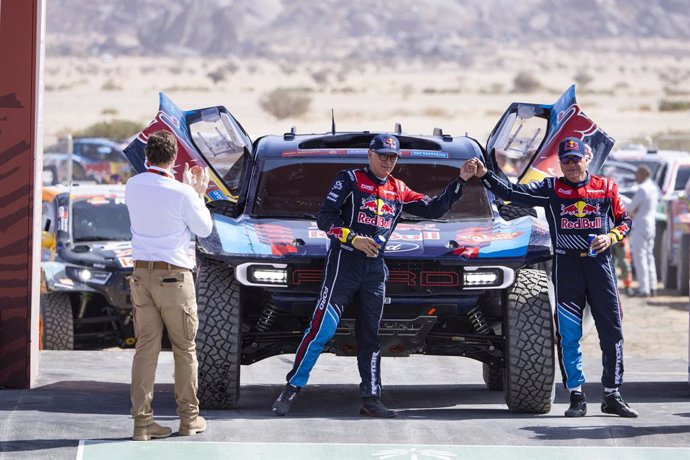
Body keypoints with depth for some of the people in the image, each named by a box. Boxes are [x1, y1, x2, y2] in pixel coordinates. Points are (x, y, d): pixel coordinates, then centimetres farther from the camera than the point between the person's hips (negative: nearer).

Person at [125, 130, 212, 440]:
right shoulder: (181, 193, -15)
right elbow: (204, 229, -2)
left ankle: (142, 421, 1)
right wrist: (197, 193, 10)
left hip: (141, 273, 4)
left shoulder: (133, 186, 0)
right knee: (185, 349, 9)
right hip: (174, 275, -4)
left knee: (145, 348, 5)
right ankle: (189, 418, 14)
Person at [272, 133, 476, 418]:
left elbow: (434, 209, 19)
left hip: (375, 266, 5)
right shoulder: (350, 179, 1)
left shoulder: (398, 191, 17)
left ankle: (371, 399, 10)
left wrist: (461, 181, 11)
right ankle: (291, 389, -7)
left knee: (370, 335, 7)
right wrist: (353, 238, -20)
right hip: (344, 262, -5)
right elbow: (325, 218, -6)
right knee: (322, 329, -13)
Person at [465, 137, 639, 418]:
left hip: (600, 264, 1)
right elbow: (511, 193, -2)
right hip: (566, 265, -1)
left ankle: (612, 396, 10)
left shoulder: (606, 188, 8)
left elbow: (624, 220, 15)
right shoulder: (551, 189, 5)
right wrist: (484, 175, -13)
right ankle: (576, 397, 5)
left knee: (612, 332, 1)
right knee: (568, 335, -2)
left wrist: (611, 237, -4)